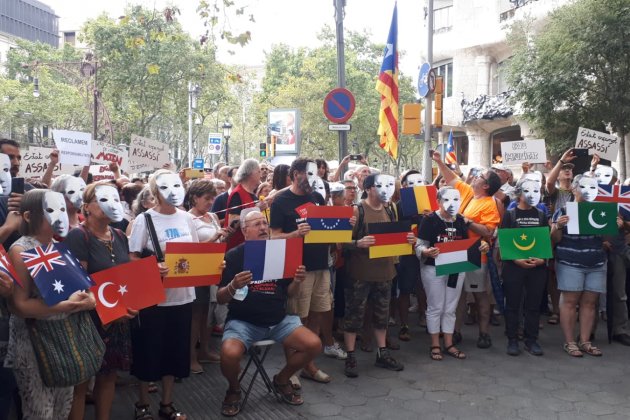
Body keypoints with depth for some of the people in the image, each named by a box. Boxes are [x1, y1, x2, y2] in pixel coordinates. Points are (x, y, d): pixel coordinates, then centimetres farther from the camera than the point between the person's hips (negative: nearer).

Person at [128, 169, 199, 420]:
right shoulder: (145, 220, -8)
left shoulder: (186, 218, 6)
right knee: (149, 350, 7)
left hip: (182, 295, 5)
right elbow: (132, 258, -9)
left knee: (176, 350, 13)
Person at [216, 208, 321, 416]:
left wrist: (297, 281, -12)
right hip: (243, 321, -3)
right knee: (230, 354, -32)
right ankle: (234, 389, 5)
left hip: (279, 320, 4)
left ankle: (282, 379, 14)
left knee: (314, 345, -15)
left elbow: (289, 293, 10)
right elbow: (220, 298, -6)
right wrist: (233, 286, -27)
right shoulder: (233, 255, -5)